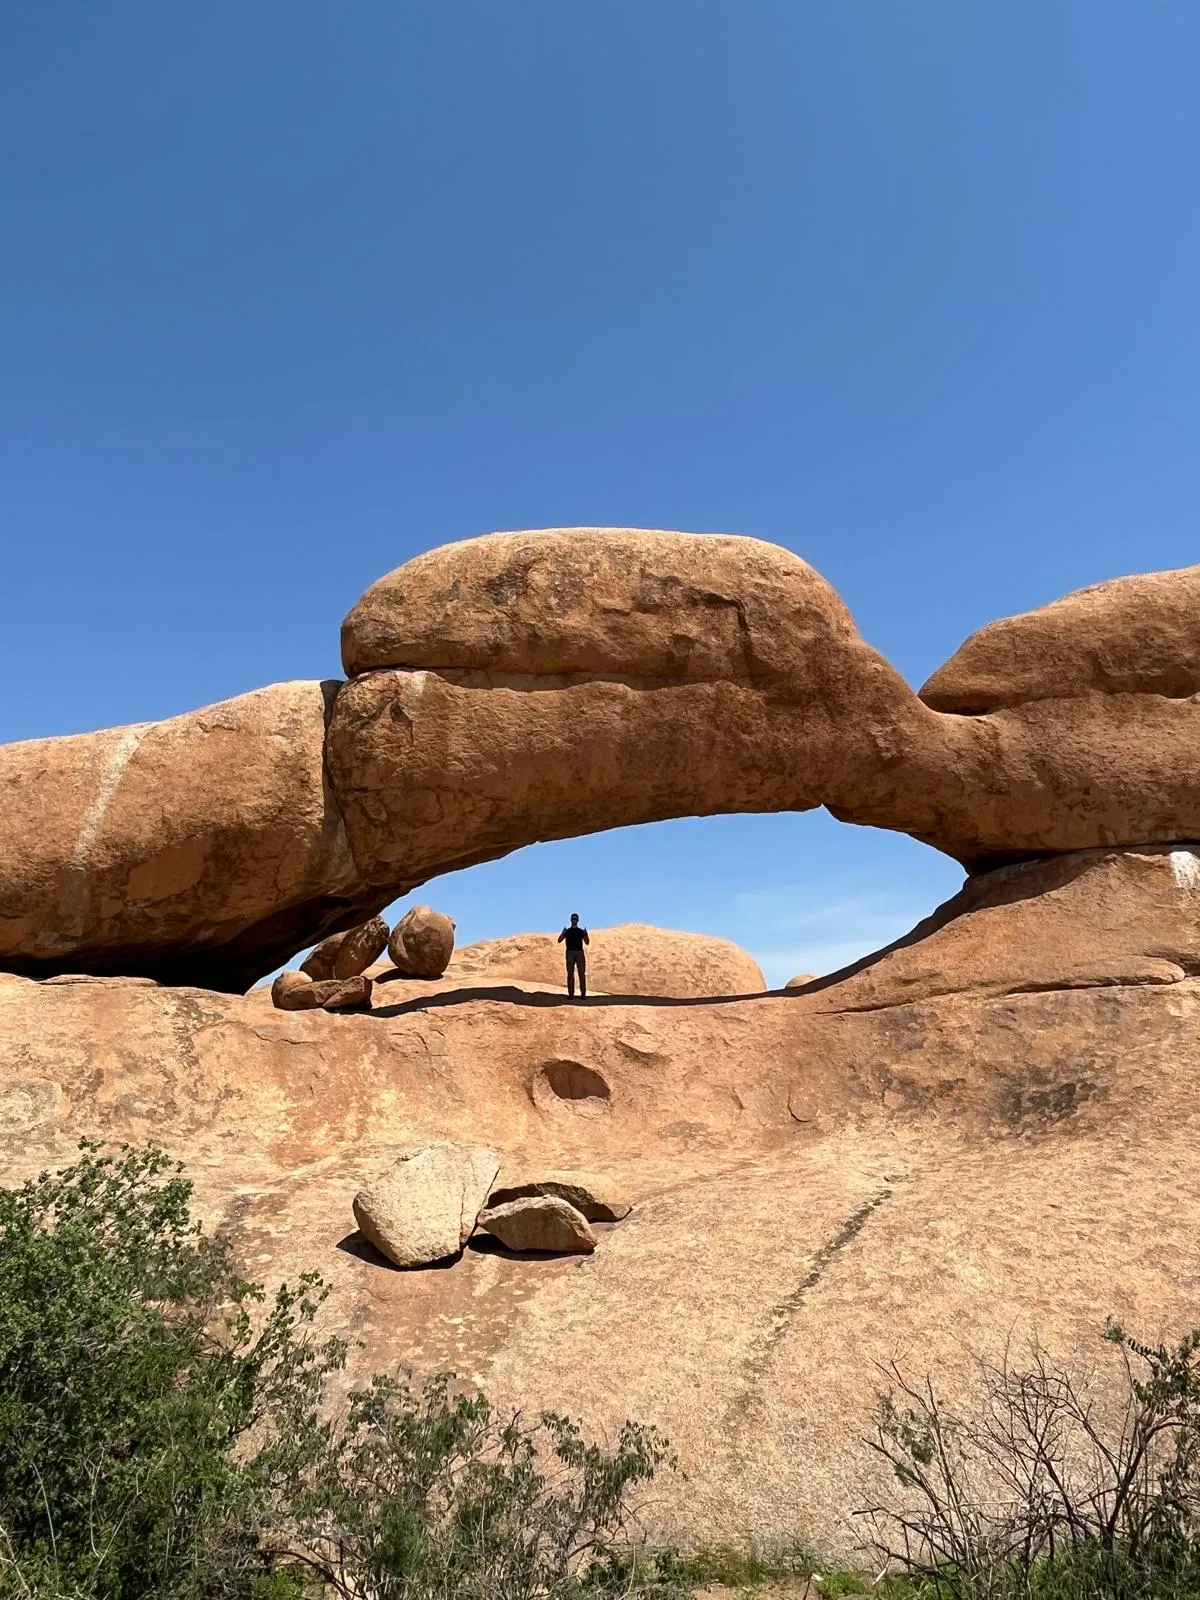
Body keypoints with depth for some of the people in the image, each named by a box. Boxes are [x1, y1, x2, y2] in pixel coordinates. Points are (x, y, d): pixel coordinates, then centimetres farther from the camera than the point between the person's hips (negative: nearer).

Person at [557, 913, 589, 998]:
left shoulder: (581, 931, 12)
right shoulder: (567, 931, 9)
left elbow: (587, 942, 6)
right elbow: (559, 941, -1)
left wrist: (586, 934, -13)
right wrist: (563, 933, -18)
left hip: (580, 953, 1)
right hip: (570, 953, -1)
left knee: (582, 973, -5)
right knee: (570, 974, -3)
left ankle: (583, 994, -4)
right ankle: (571, 994, -1)